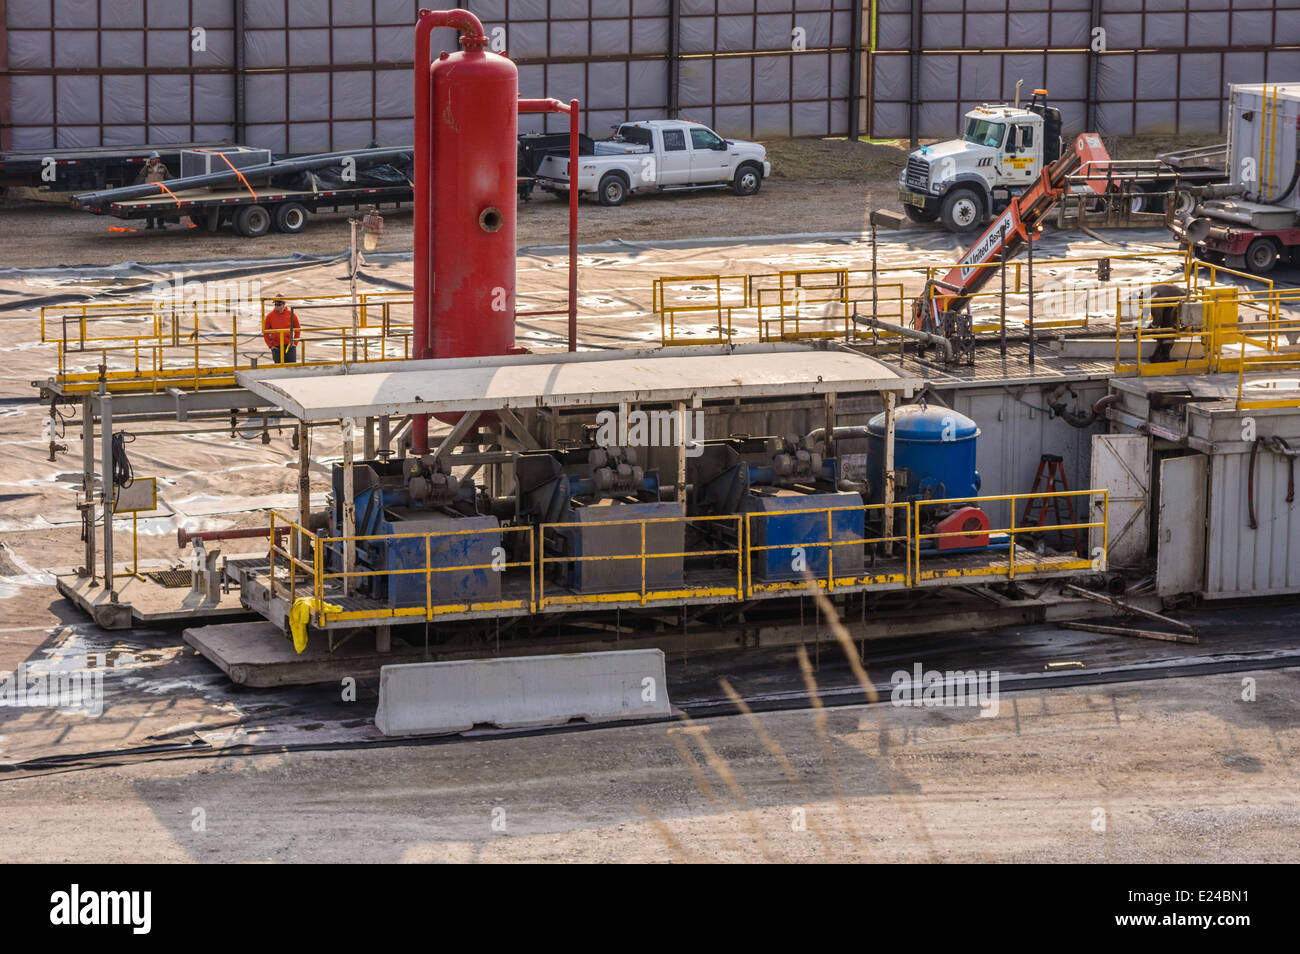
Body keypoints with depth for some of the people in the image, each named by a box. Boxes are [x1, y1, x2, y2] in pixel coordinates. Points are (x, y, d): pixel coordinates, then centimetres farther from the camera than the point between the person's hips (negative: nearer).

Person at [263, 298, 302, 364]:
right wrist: (270, 345, -1)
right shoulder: (270, 316, -1)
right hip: (276, 347, 0)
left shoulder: (291, 314, -2)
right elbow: (265, 332, 6)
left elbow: (298, 329, 8)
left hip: (289, 345, 0)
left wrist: (295, 343, 2)